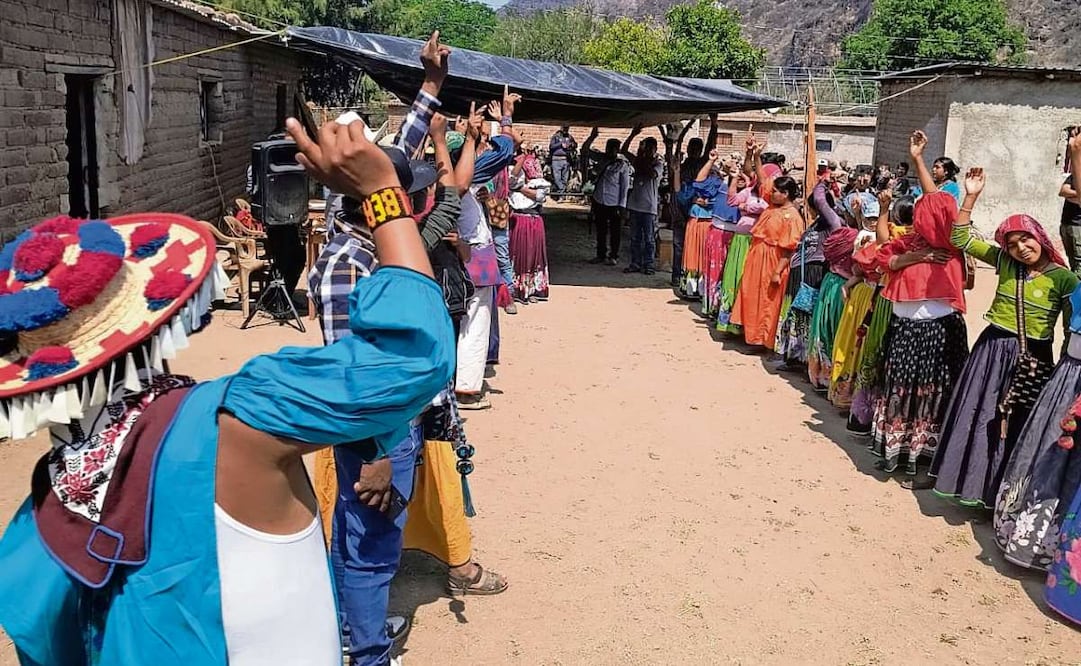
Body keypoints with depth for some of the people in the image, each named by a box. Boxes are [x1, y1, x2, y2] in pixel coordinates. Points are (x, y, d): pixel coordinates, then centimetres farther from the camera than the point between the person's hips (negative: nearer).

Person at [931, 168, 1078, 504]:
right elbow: (961, 239, 2)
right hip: (993, 351, 3)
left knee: (1019, 428, 6)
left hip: (1034, 359, -2)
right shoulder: (1004, 262, 0)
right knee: (979, 419, 8)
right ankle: (973, 481, 24)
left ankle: (1004, 493, 19)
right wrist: (971, 197, -6)